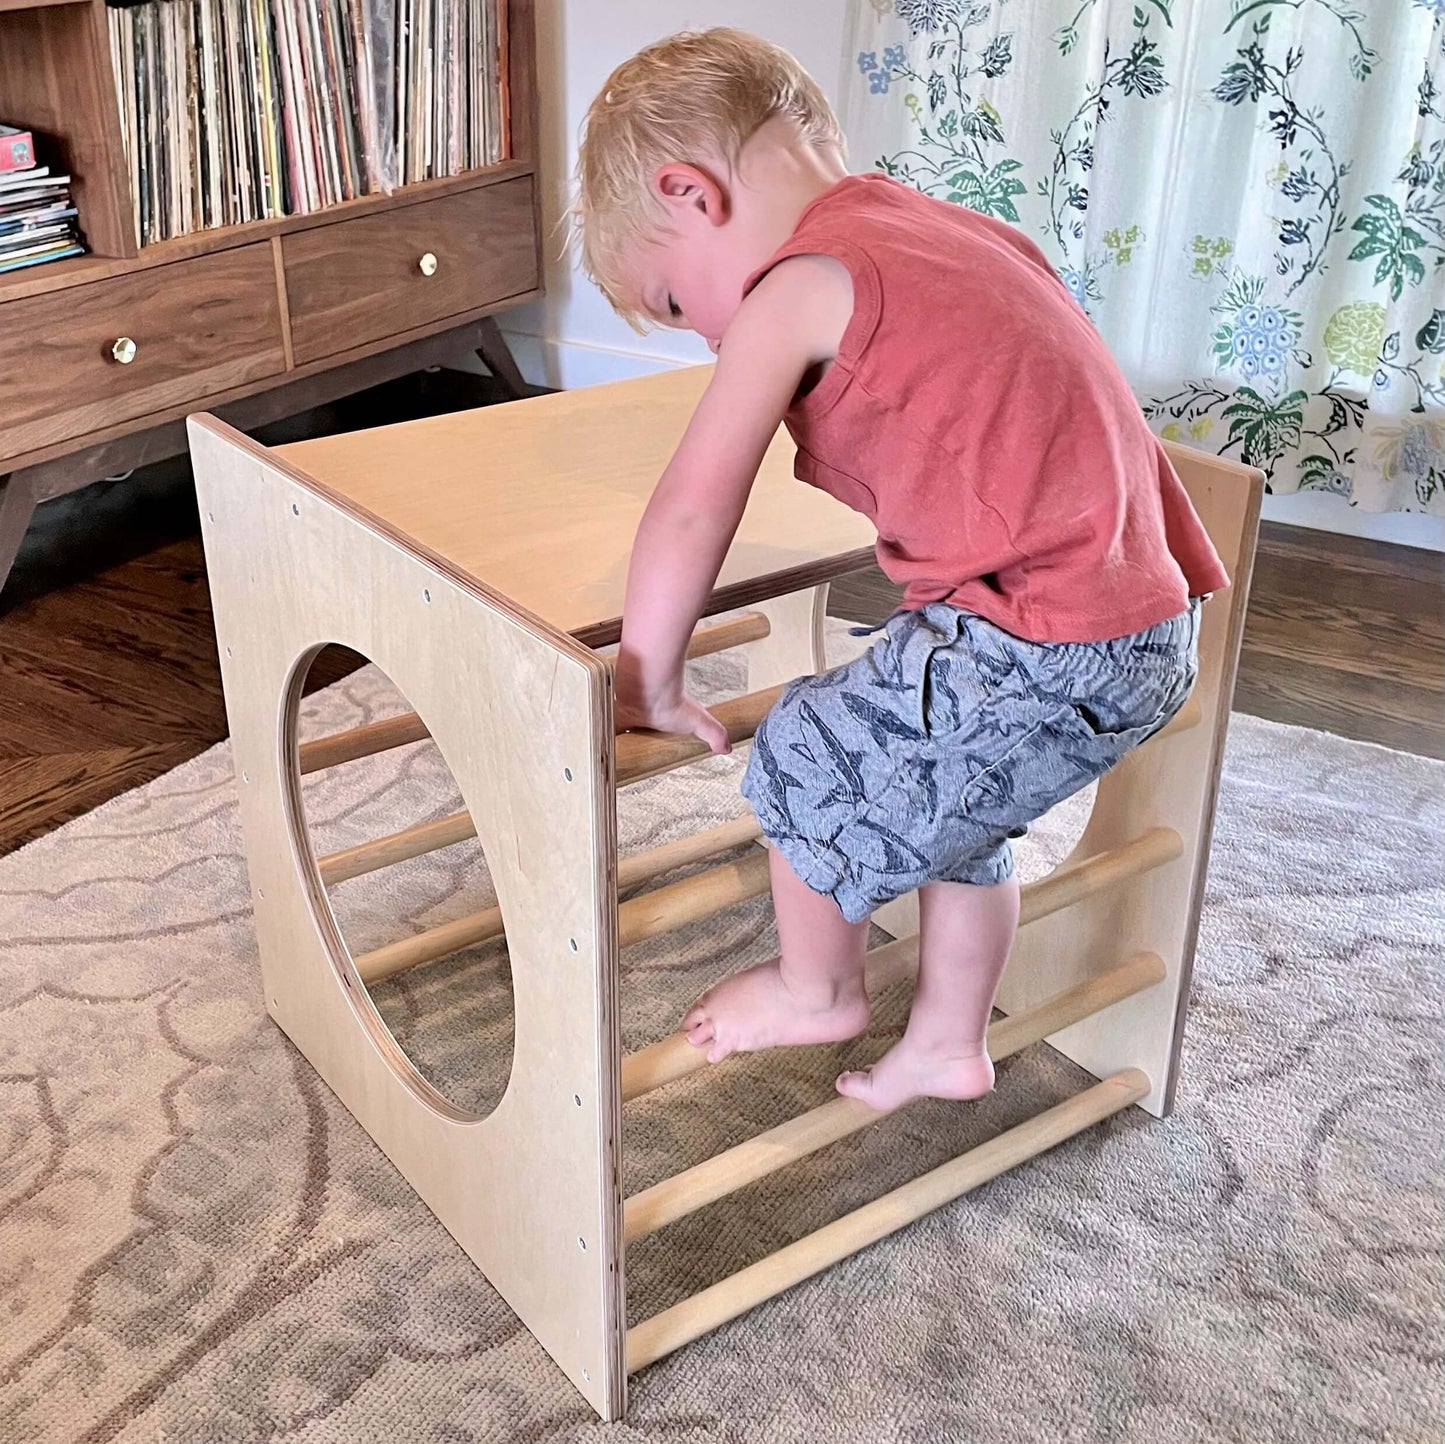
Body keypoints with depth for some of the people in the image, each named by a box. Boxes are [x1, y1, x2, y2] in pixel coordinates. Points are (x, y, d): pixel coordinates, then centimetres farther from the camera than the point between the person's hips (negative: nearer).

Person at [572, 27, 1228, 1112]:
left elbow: (690, 516, -11)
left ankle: (818, 989, 34)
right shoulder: (949, 229, 16)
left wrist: (649, 683, 2)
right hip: (1150, 625, 9)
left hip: (1037, 652, -9)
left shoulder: (795, 290, -9)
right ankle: (949, 1045, 40)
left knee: (804, 756, 10)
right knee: (948, 795, 27)